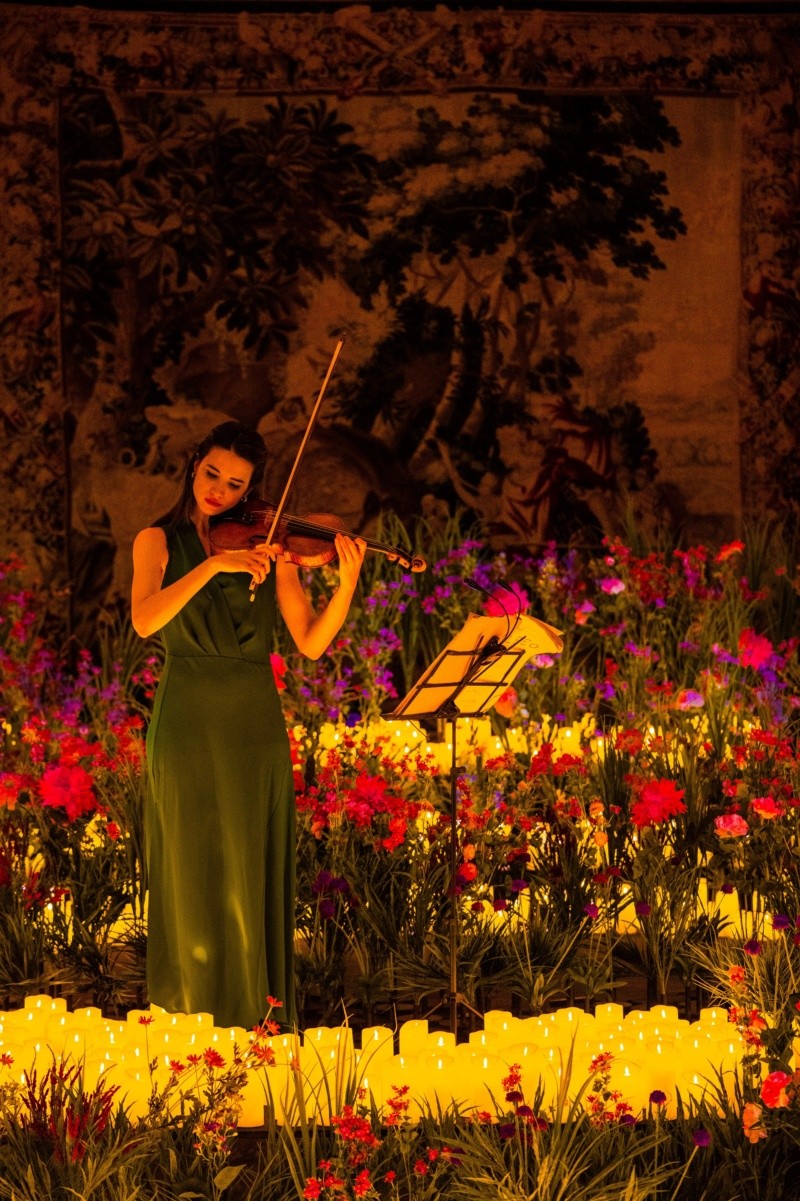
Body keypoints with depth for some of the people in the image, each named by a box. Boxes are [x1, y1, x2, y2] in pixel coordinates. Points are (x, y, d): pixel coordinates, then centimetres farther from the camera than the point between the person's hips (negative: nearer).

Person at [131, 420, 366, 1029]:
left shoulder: (270, 548, 5)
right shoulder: (160, 540, 2)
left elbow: (311, 641, -2)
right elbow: (145, 620, -17)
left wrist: (348, 582, -18)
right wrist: (214, 564, -27)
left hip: (255, 727, 1)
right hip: (187, 724, -1)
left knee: (255, 876, 3)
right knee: (193, 875, 3)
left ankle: (259, 1019, 11)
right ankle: (189, 1019, 12)